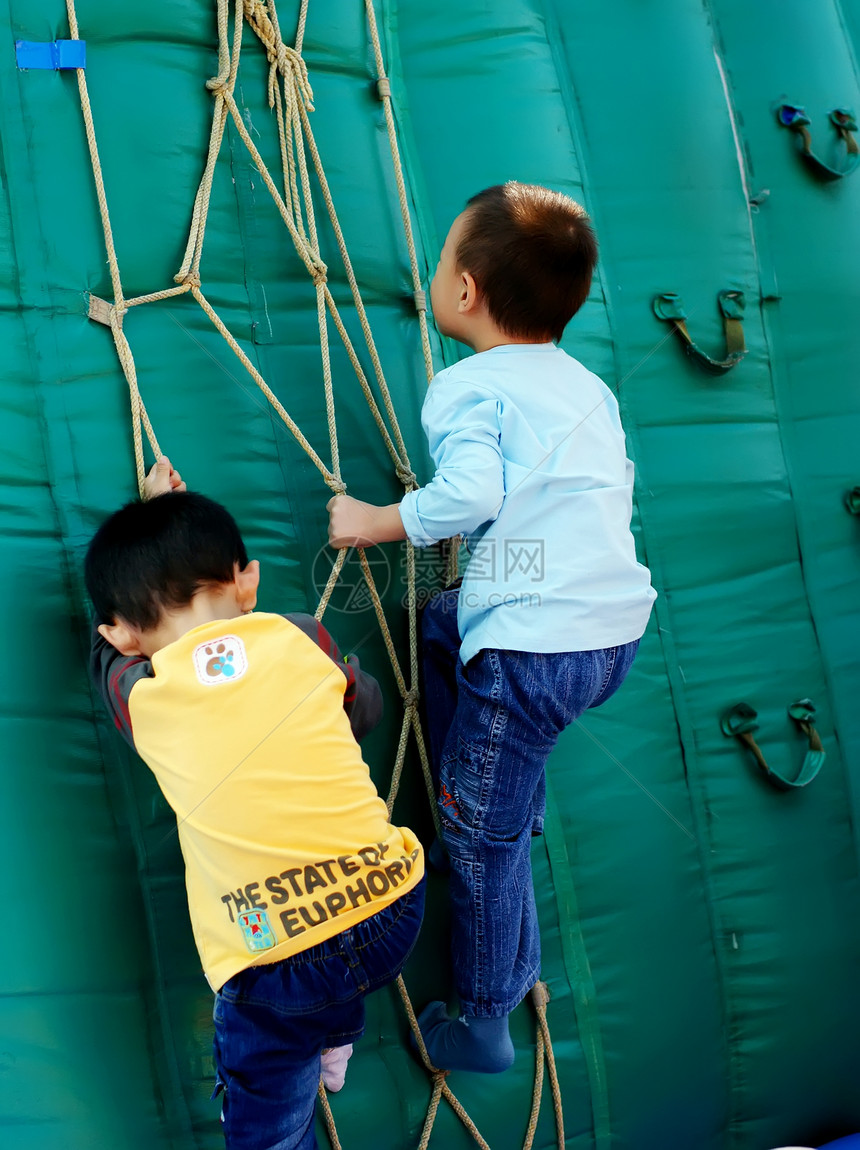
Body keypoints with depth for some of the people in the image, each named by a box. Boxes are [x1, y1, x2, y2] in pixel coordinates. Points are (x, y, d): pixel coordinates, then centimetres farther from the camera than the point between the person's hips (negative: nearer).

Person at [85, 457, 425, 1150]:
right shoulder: (301, 638, 4)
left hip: (278, 972, -3)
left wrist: (150, 513, 37)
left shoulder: (138, 696, 2)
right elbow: (366, 709, 24)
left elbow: (110, 641, 26)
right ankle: (336, 1044, 47)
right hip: (395, 915, 4)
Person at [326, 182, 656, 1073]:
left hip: (534, 651, -9)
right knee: (444, 622, 31)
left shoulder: (469, 386, -7)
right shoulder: (586, 383, 16)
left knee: (480, 830, 6)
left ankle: (483, 1026, 20)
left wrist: (377, 523, -9)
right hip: (621, 625, 9)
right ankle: (511, 810, 34)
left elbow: (469, 491, -24)